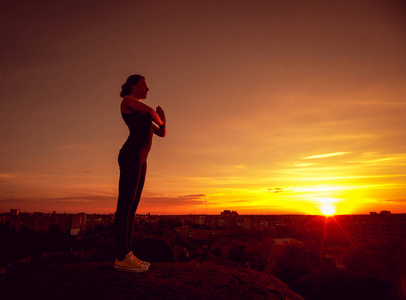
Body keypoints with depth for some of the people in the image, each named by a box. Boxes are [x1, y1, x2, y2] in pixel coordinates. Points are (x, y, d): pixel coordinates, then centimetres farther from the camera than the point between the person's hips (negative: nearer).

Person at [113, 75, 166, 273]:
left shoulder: (142, 117, 31)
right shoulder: (127, 99, 8)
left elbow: (162, 134, 25)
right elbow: (150, 111, -8)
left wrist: (162, 121, 4)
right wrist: (158, 120, 13)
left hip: (140, 160, 9)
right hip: (130, 155, -9)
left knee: (132, 206, 4)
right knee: (125, 205, -10)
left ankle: (126, 255, 9)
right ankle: (121, 258, -6)